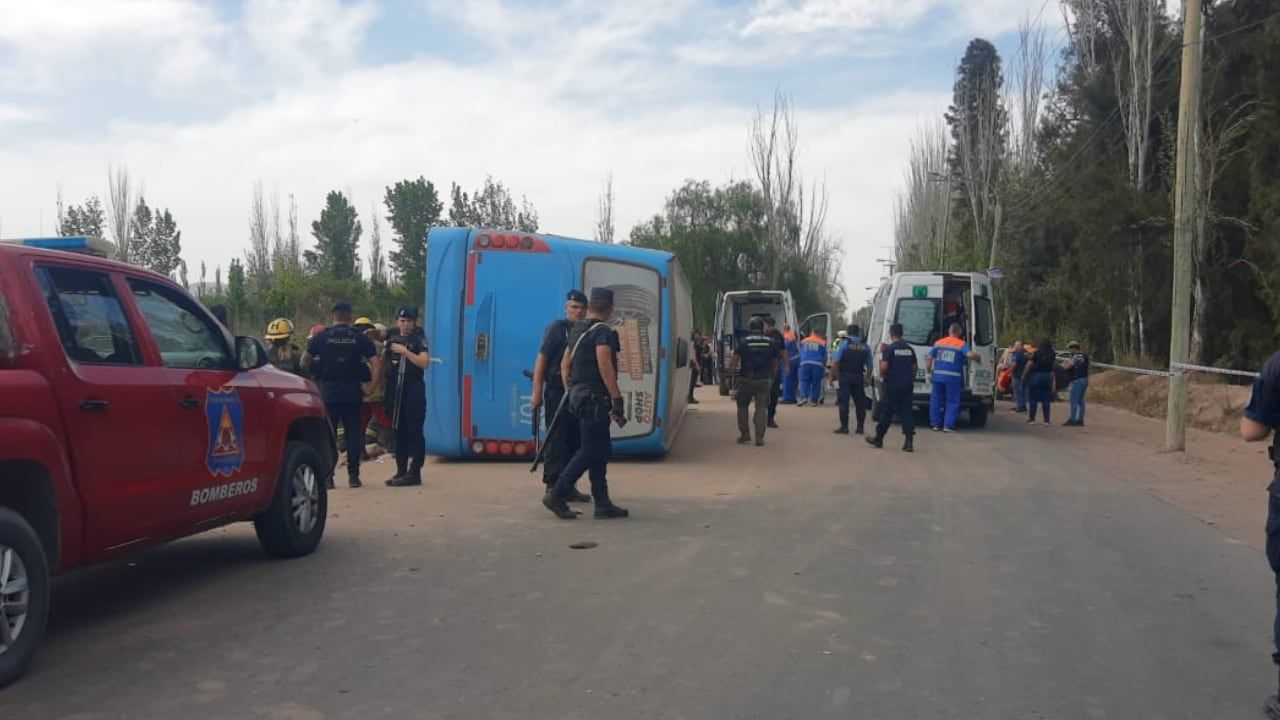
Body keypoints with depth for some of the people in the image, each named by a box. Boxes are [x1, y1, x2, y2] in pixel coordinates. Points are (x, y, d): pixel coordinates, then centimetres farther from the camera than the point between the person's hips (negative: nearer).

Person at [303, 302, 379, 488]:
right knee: (353, 433, 6)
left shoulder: (321, 337, 3)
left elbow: (304, 362, 4)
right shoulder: (360, 338, 4)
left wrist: (313, 372, 20)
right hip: (352, 392, 0)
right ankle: (353, 475, 4)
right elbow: (376, 361, -3)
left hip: (328, 391, 0)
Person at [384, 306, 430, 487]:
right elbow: (384, 361, 22)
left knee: (414, 431, -6)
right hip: (395, 389, 6)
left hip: (414, 389, -6)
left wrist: (404, 351, -17)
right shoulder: (391, 338, 13)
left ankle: (414, 472, -4)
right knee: (399, 431, 9)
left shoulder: (419, 339, -2)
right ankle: (401, 471, 16)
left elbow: (424, 363, -14)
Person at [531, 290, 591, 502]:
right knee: (556, 440, -4)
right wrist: (537, 392, -15)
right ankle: (553, 486, 0)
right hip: (557, 391, -7)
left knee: (574, 440, 9)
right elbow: (541, 360, -9)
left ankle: (568, 486, 17)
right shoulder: (556, 328, -5)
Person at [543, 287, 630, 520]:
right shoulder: (602, 331, -13)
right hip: (594, 398, -9)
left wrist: (570, 392, 25)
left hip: (578, 395, 9)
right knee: (590, 451, -4)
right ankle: (557, 495, -3)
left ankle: (602, 503, 13)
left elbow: (565, 364, 20)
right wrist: (617, 399, -23)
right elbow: (605, 366, -23)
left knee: (601, 450, 12)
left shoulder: (578, 330, 15)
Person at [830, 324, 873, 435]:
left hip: (845, 377, -4)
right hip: (859, 377, 4)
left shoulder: (843, 343, -4)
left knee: (843, 403, -1)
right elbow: (869, 366, 10)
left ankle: (844, 427, -4)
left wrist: (832, 375, -5)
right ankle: (860, 427, 12)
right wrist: (867, 379, 18)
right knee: (860, 403, 10)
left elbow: (835, 362, -11)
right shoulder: (865, 346, 9)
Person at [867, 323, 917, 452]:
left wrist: (882, 377, 1)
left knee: (886, 413, 5)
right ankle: (909, 442, -3)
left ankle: (878, 439, 16)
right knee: (906, 412, 4)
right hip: (907, 384, 5)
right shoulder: (909, 349, 9)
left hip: (892, 384, -4)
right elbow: (915, 366, 14)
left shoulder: (889, 348, -10)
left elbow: (884, 366, -17)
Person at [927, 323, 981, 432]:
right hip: (953, 377, -3)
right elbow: (970, 355, -16)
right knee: (952, 402, 4)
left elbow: (929, 358, 6)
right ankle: (948, 425, -1)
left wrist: (928, 370, 17)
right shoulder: (962, 344, 0)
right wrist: (977, 357, 4)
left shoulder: (938, 343, 11)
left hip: (938, 375, 3)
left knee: (936, 399, 12)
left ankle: (935, 424, 15)